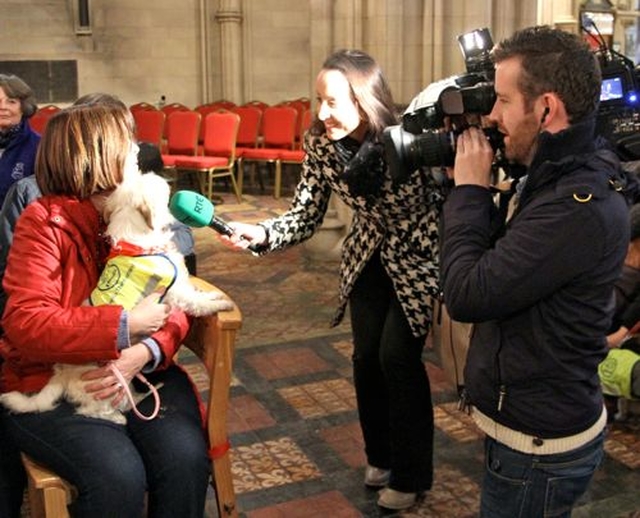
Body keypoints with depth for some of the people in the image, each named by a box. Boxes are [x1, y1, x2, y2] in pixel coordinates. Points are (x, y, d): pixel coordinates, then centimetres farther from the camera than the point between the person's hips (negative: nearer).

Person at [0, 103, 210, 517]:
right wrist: (127, 325, -23)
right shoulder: (44, 222, -10)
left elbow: (174, 304, 1)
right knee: (118, 476, -27)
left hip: (138, 372, 4)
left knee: (186, 458, -22)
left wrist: (141, 354, -20)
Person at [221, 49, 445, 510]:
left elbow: (450, 201, -18)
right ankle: (381, 457, 33)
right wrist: (259, 234, -31)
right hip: (367, 258, 5)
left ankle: (411, 475, 14)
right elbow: (305, 216, -13)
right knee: (366, 356, 8)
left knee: (397, 357, -7)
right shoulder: (320, 144, -16)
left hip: (418, 257, -4)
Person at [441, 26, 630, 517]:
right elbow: (501, 264, 10)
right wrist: (477, 193, -2)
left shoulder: (580, 205, -29)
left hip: (538, 446, -9)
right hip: (538, 417, 9)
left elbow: (467, 295, -28)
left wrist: (468, 190, -17)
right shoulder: (566, 176, 3)